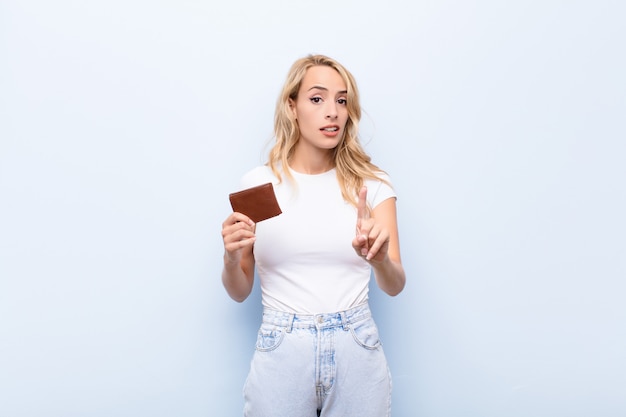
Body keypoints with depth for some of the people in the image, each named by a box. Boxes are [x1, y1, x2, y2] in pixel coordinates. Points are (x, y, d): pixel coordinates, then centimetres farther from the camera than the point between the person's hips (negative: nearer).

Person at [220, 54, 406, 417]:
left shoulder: (372, 183, -1)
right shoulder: (259, 183, -2)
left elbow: (395, 286, -6)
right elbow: (240, 292, 4)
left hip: (356, 350, 1)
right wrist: (231, 258, -18)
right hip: (281, 350, 0)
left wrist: (380, 258, -28)